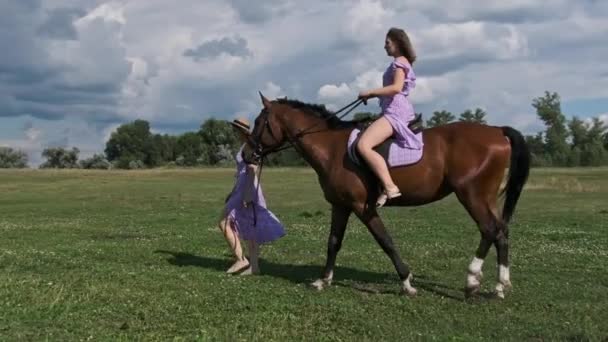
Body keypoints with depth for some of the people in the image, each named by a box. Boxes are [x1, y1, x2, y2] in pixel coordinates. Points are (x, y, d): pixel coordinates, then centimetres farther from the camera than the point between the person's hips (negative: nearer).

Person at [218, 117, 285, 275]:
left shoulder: (248, 146, -14)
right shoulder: (245, 146, 16)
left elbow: (252, 171, -23)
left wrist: (247, 195, -26)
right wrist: (233, 193, 24)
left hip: (247, 190, -10)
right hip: (243, 190, 10)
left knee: (224, 223, -6)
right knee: (249, 229, 10)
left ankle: (241, 259, -2)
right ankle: (254, 266, 12)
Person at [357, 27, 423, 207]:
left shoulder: (399, 62, -6)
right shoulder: (400, 63, 23)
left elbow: (396, 88, -20)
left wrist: (370, 92, -15)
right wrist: (372, 95, 14)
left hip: (396, 111, -11)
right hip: (396, 111, 11)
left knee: (363, 145, -27)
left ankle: (389, 187, -33)